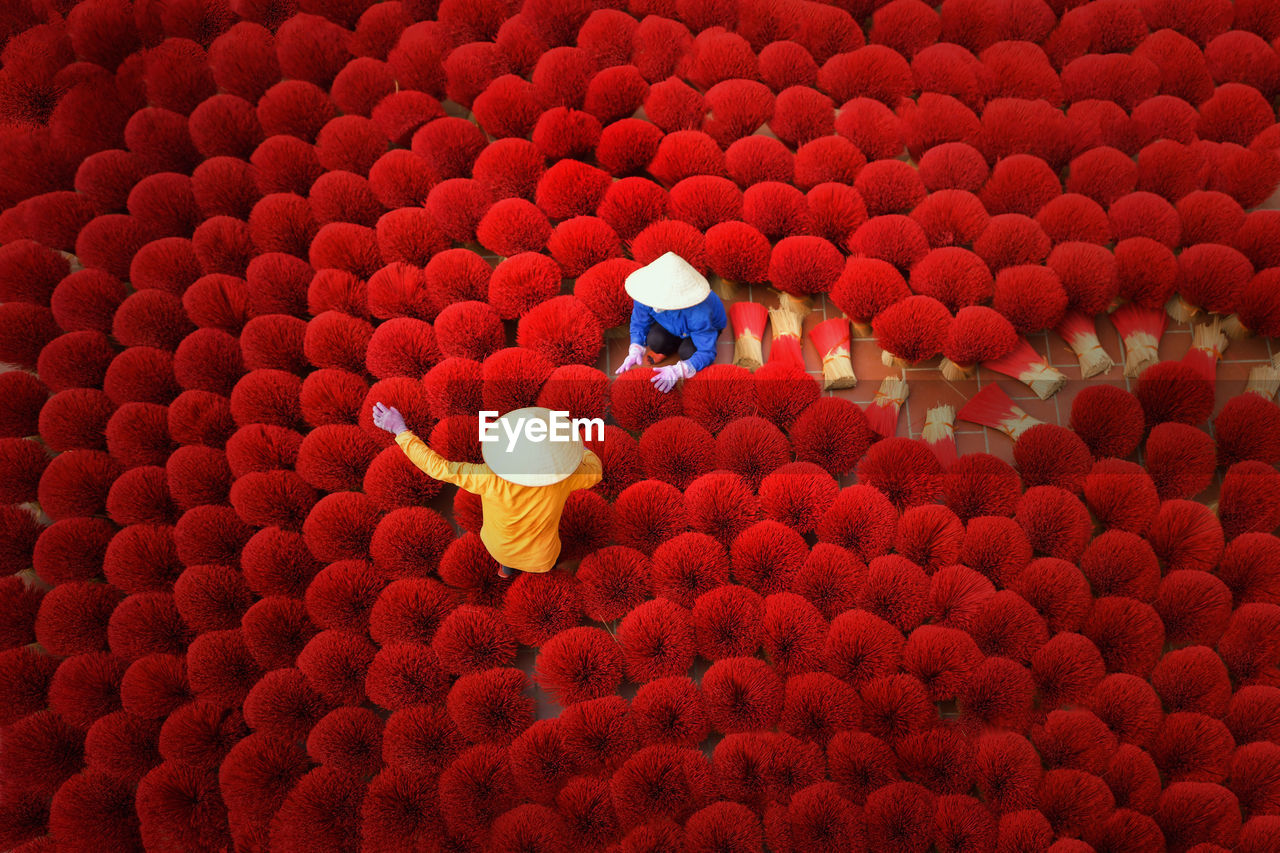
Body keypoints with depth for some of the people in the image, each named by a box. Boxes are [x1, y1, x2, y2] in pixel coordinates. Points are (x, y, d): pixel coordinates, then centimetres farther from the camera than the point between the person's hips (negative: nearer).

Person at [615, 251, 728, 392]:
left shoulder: (699, 314, -47)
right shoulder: (646, 295, -35)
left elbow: (707, 353, -38)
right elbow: (639, 324, -15)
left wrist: (677, 371, -53)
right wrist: (635, 351, -33)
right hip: (672, 323, 4)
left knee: (688, 353, -31)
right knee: (654, 341, -25)